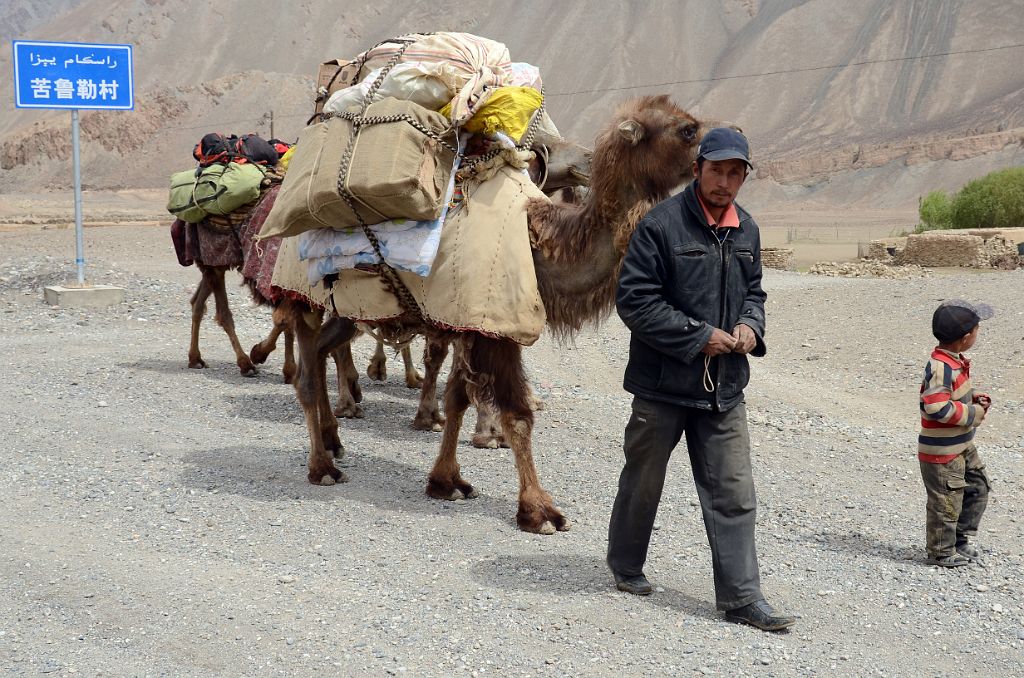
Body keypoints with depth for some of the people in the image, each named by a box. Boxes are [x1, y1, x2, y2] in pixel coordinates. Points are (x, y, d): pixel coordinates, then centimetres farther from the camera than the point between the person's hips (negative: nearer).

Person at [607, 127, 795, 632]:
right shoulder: (661, 225, -13)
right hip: (662, 384, -5)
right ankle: (625, 566, 35)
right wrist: (699, 337, -16)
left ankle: (741, 596, 7)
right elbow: (634, 299, -16)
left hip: (725, 387, 5)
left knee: (734, 494, 2)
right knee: (643, 481, 13)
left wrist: (750, 325, -1)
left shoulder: (746, 230, 8)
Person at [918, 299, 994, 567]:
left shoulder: (954, 361, 5)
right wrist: (973, 414, -23)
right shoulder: (941, 367, -27)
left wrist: (973, 399, 1)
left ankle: (961, 539, 33)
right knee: (946, 502, 3)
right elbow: (937, 407, -33)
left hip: (963, 445, 10)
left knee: (977, 488, 19)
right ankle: (942, 553, 20)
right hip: (942, 452, -10)